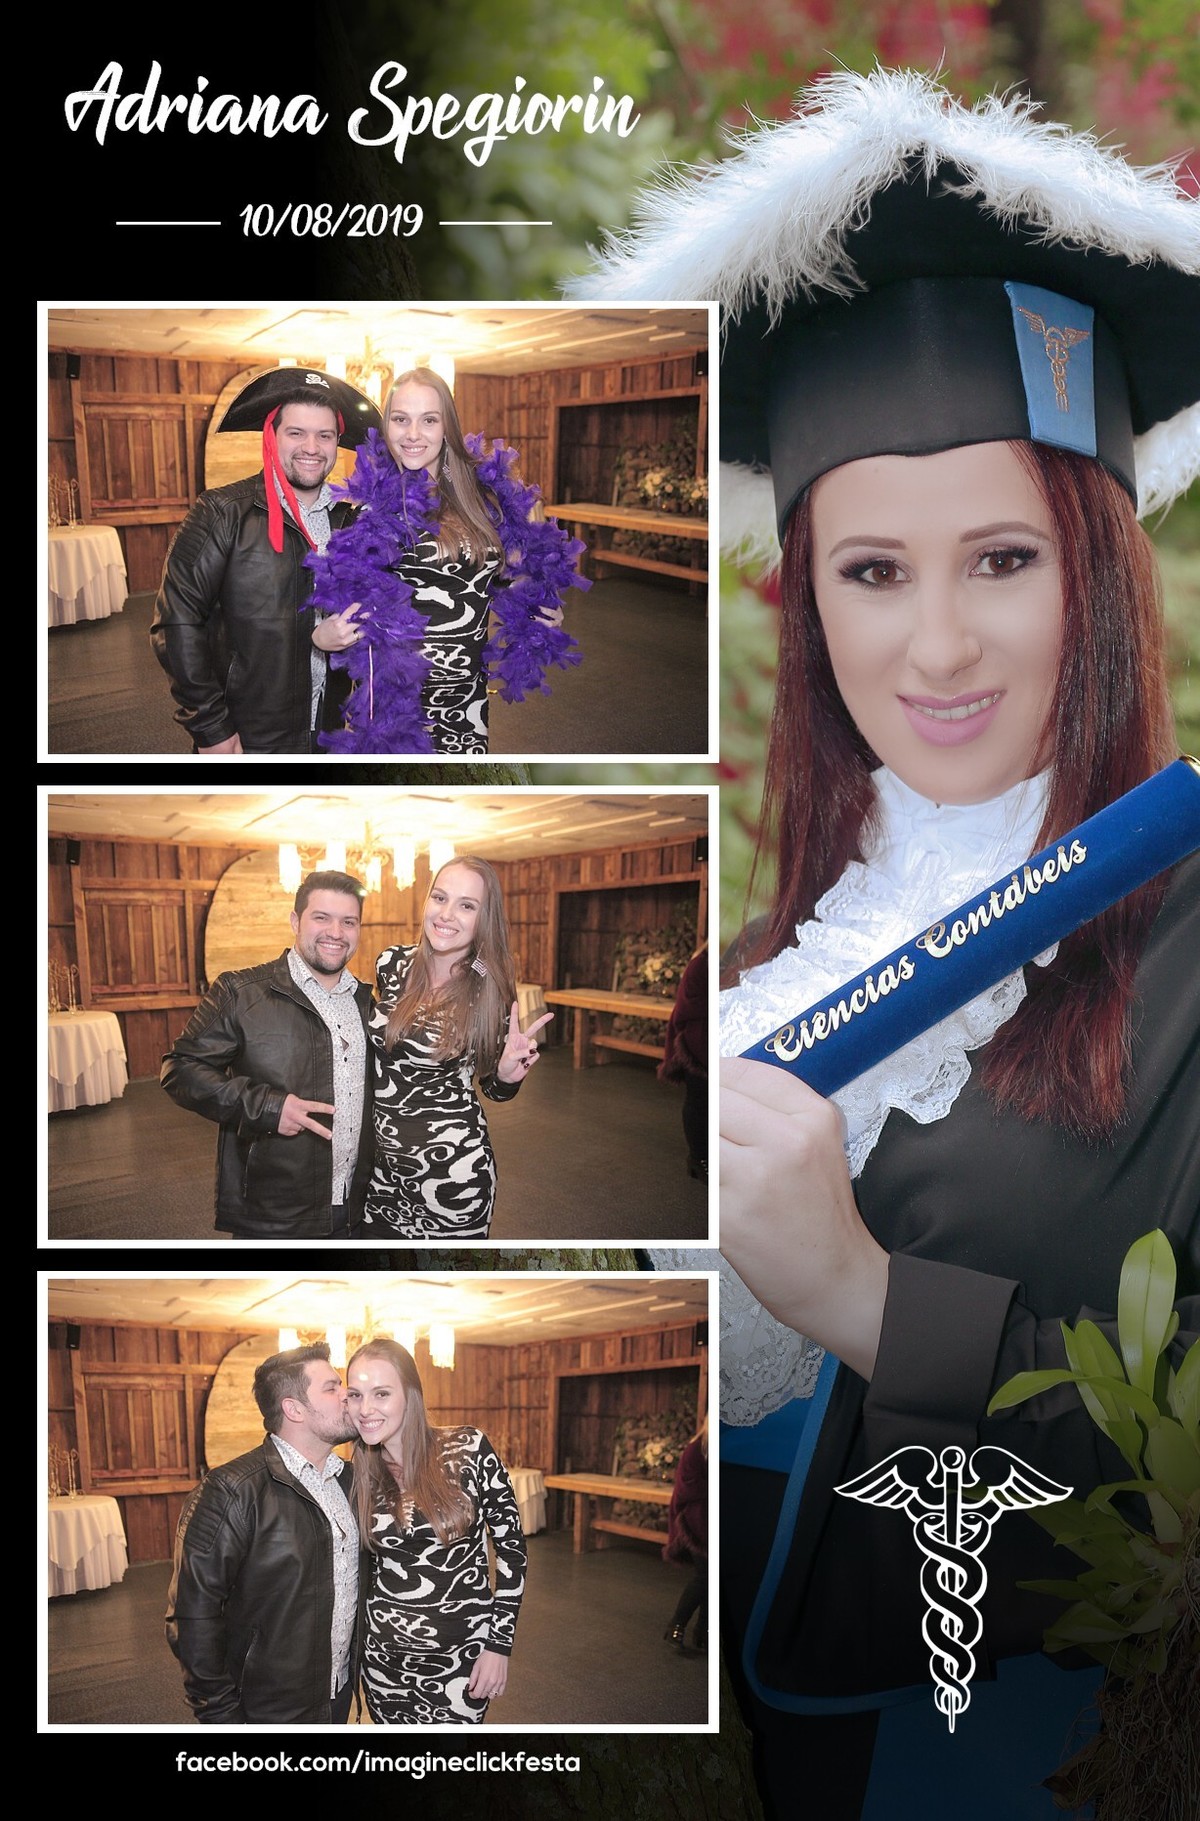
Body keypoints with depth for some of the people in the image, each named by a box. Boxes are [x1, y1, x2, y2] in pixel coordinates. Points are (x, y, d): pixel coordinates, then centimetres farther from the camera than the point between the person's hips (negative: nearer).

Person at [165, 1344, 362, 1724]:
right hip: (269, 1714, -6)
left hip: (339, 1700, 6)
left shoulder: (348, 1479, 5)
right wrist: (222, 1716, -18)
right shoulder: (233, 1493, -18)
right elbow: (192, 1617, -19)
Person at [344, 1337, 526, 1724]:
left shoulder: (469, 1450, -10)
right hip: (384, 1656, 3)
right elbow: (362, 1567, 12)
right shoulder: (358, 1475, 1)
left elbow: (510, 1543, -6)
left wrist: (500, 1644, -8)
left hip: (461, 1655, -3)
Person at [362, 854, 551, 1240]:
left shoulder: (490, 994, -11)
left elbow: (493, 1087, 0)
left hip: (450, 1168, -4)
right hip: (378, 1161, 4)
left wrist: (508, 1075, -20)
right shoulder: (391, 964, -2)